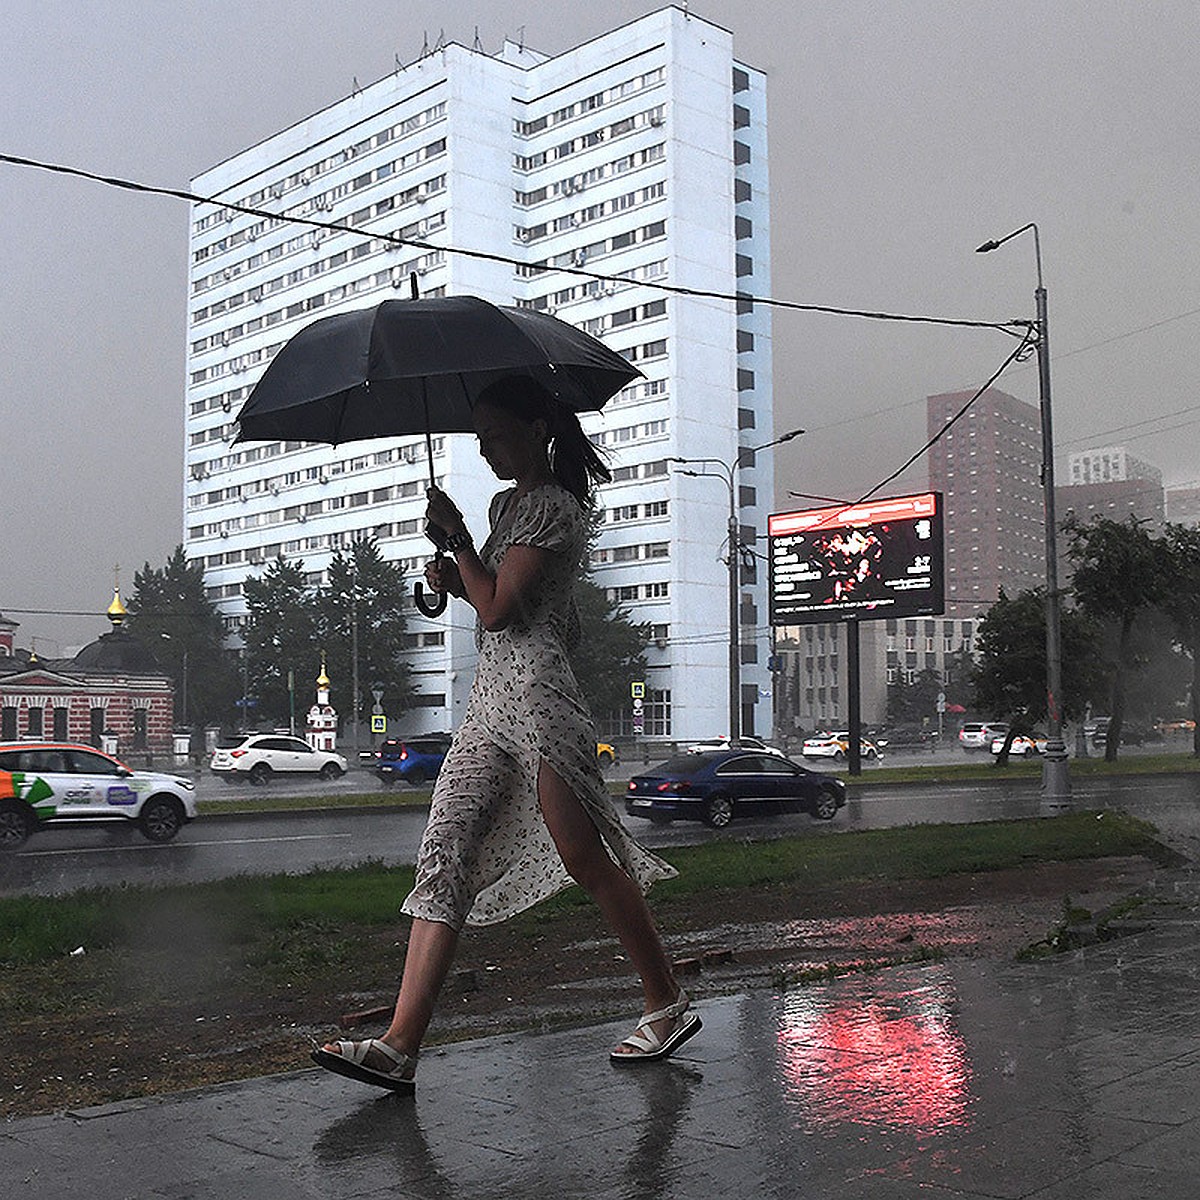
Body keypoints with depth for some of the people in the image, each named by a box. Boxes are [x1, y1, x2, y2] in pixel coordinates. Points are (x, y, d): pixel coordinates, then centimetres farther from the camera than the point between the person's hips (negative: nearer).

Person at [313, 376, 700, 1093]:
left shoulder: (553, 506, -7)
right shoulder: (508, 503, 21)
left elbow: (498, 608, -15)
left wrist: (456, 535, -5)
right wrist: (456, 580, 9)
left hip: (534, 688, -9)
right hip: (491, 699, 9)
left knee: (587, 860, -2)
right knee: (445, 856, -2)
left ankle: (668, 1006, 16)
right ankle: (400, 1046, -6)